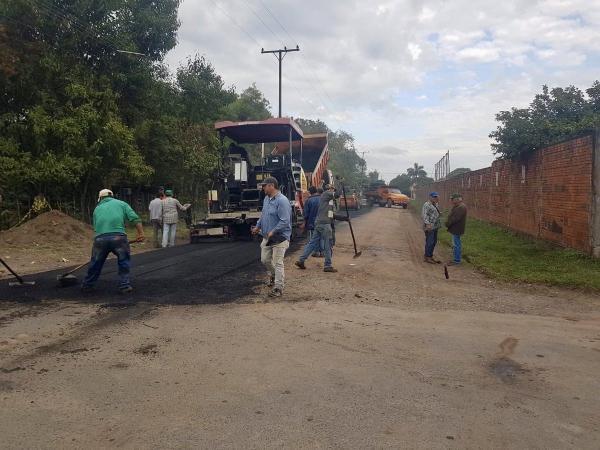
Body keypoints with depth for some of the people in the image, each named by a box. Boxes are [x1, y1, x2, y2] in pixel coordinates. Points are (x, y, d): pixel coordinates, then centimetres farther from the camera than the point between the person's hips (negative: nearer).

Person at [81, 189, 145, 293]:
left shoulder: (97, 208, 26)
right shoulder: (121, 204, 19)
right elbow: (135, 218, 4)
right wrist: (141, 233, 2)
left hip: (100, 238, 3)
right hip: (118, 237, -3)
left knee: (95, 263, 20)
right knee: (124, 262, 15)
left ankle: (87, 285, 34)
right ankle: (124, 285, 12)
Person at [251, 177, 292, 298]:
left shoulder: (282, 201, -20)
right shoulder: (266, 199, 9)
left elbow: (285, 221, -24)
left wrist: (273, 232, -25)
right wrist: (258, 226, 18)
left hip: (279, 237, -9)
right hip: (267, 237, 9)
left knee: (278, 263, -4)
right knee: (265, 260, 16)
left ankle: (278, 288, 4)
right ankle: (273, 276, 43)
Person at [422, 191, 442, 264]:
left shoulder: (435, 204, 15)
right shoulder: (427, 204, -12)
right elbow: (424, 215, -22)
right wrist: (427, 224, -28)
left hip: (435, 227, 9)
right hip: (429, 227, -9)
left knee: (434, 242, 12)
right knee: (429, 242, -6)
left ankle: (431, 256, 22)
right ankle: (427, 257, 2)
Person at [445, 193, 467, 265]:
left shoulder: (461, 207, -22)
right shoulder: (458, 206, 13)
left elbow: (455, 218, -27)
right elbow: (453, 215, 15)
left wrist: (448, 223, -16)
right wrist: (448, 223, 1)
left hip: (456, 229, -11)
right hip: (455, 228, 11)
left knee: (456, 244, -4)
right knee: (457, 244, 17)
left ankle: (457, 260, 2)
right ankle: (457, 258, 27)